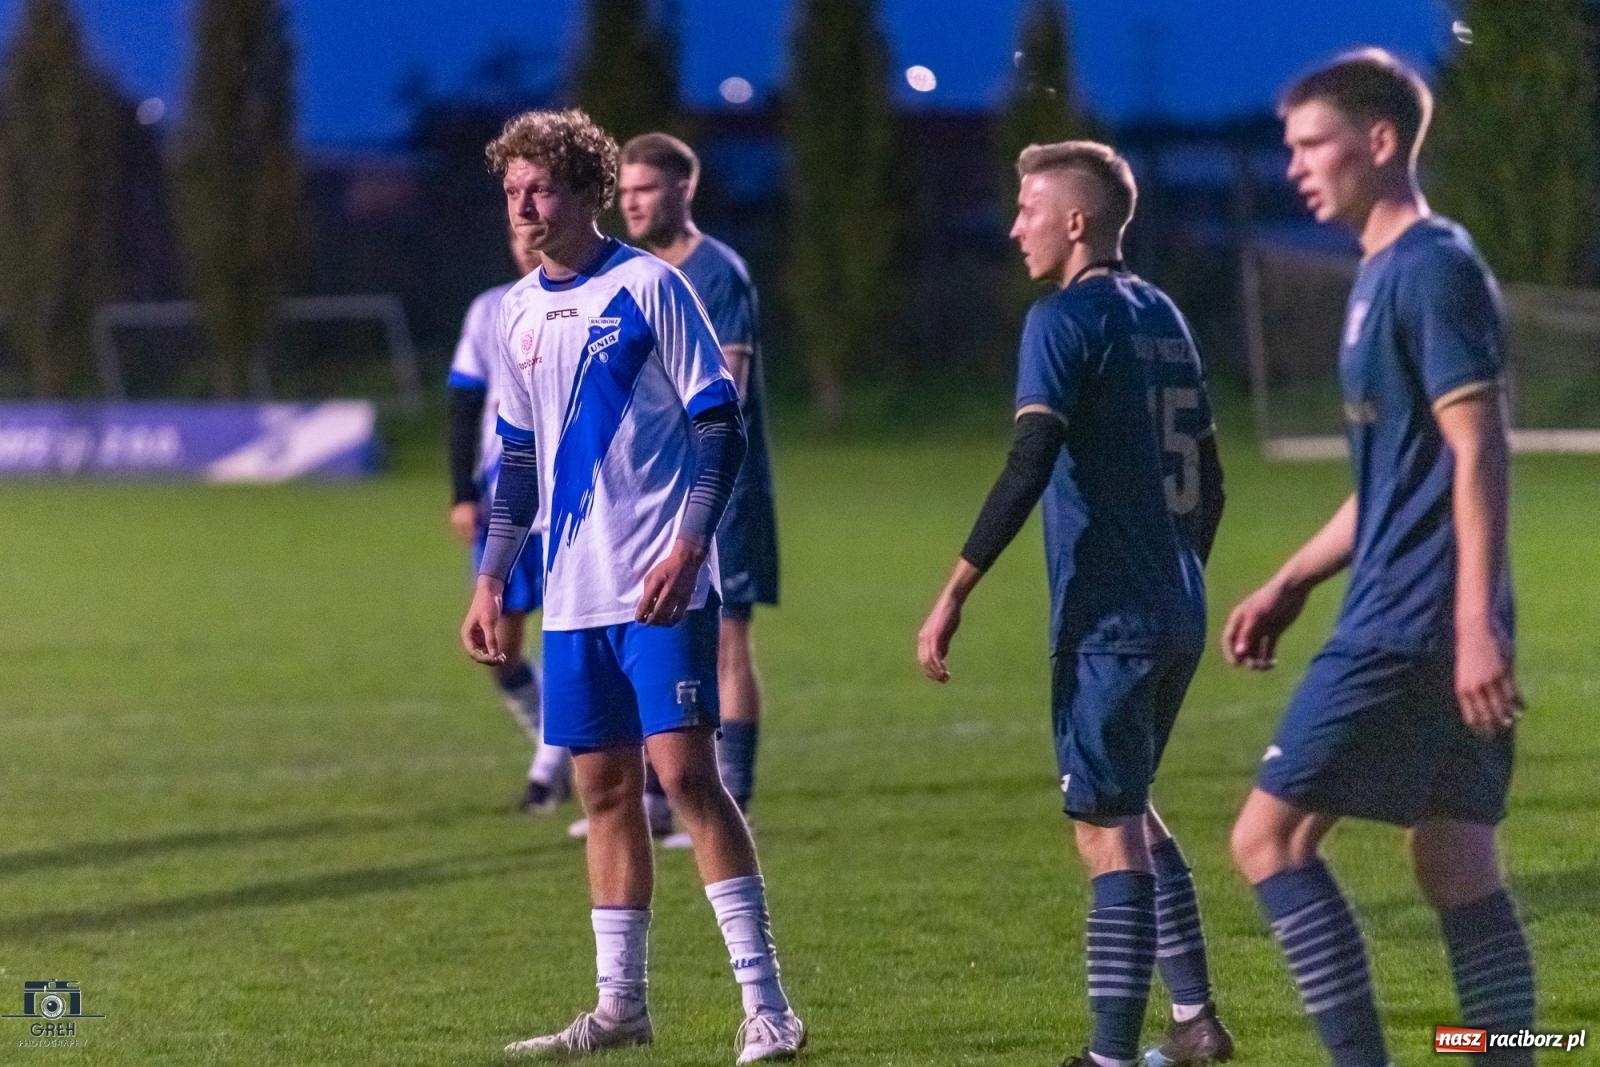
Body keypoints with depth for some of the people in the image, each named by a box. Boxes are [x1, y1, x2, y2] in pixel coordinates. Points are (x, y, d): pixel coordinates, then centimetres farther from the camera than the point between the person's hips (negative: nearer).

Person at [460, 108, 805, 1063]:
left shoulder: (649, 287, -7)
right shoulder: (521, 312, 12)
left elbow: (721, 426, -8)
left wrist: (688, 545, -18)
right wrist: (491, 580, 17)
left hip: (661, 588, -6)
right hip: (575, 594, 6)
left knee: (684, 771, -12)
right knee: (606, 787, 9)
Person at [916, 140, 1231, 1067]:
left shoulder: (1066, 320, -10)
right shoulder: (1164, 316, 15)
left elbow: (1029, 467, -19)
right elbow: (1209, 477, 19)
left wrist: (955, 596, -19)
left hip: (1107, 620, -8)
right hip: (1178, 618, 8)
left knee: (1108, 827, -7)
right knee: (1130, 811, 20)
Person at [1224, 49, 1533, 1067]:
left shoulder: (1433, 267, -12)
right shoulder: (1386, 272, 17)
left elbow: (1478, 454, -19)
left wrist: (1477, 627, -24)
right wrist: (1291, 584, 23)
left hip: (1410, 628, -10)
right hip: (1423, 626, 10)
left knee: (1270, 837, -7)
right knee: (1457, 863, 8)